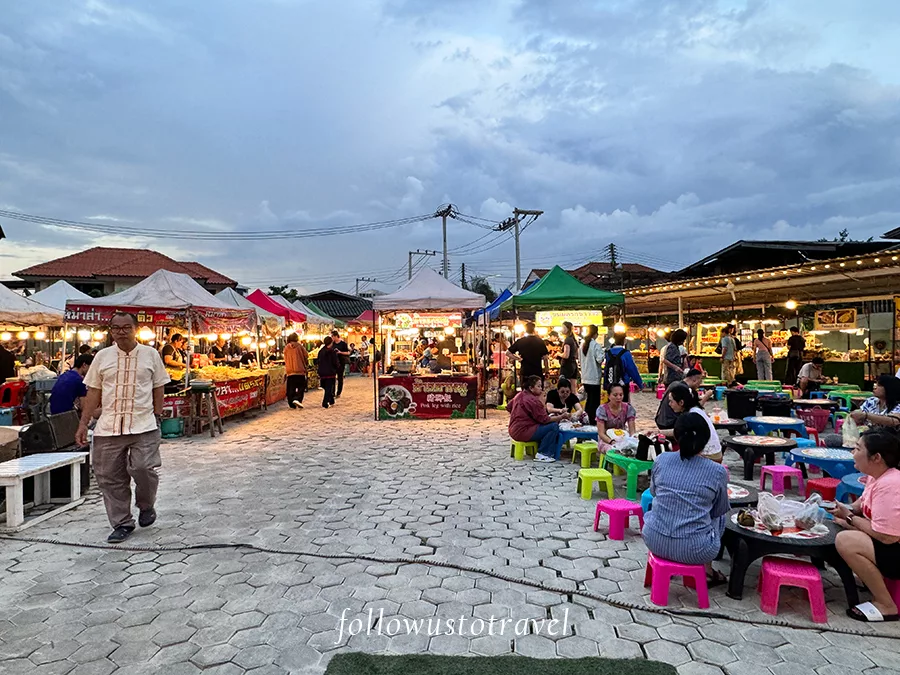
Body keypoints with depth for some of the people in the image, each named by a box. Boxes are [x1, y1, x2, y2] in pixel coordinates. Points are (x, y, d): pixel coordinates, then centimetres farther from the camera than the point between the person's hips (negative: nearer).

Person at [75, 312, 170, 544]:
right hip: (108, 428, 3)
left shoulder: (150, 355, 4)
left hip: (143, 426, -2)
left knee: (143, 468, -14)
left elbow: (158, 389, 8)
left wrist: (156, 418, 5)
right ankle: (122, 524, 21)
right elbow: (93, 392, 10)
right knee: (110, 477, 5)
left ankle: (146, 506, 17)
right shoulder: (102, 356, 8)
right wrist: (83, 424, 6)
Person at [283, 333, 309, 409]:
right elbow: (306, 356, 1)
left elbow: (285, 360, 16)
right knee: (301, 386, 3)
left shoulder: (286, 348, 8)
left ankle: (291, 403, 8)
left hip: (289, 371, 3)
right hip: (300, 370, -3)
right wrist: (306, 365, 18)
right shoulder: (299, 346, -2)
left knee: (291, 388, 8)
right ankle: (297, 399, -15)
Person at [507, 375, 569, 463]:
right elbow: (545, 419, -17)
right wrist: (561, 417, -8)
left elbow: (509, 407, 24)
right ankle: (542, 454, -9)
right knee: (554, 426, -14)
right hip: (523, 432, -10)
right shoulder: (533, 400, -18)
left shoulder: (519, 395, 10)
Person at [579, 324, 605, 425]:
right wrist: (603, 353, -2)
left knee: (589, 399, 18)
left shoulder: (583, 344, 8)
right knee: (595, 401, 0)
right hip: (594, 377, -7)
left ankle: (587, 419, 22)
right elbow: (600, 359, -21)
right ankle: (593, 421, 0)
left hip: (585, 377, 7)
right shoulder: (596, 345, -14)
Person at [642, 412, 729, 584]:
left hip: (655, 541, 2)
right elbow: (720, 510, 8)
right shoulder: (718, 472, -8)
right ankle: (706, 571, 34)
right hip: (694, 551, -1)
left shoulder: (661, 460, -1)